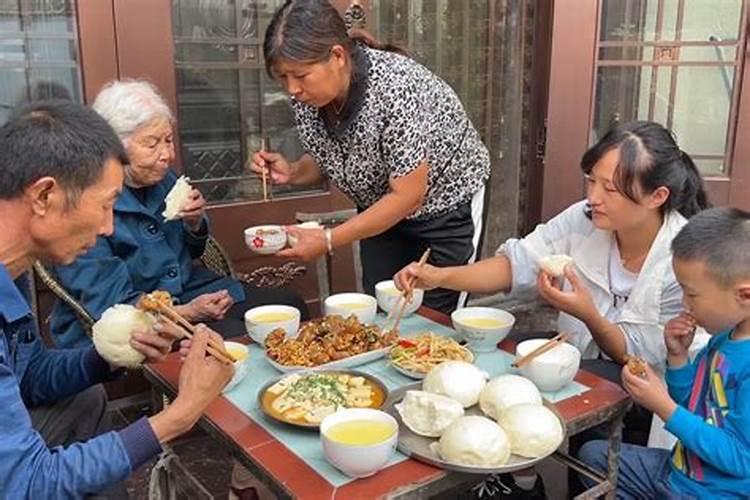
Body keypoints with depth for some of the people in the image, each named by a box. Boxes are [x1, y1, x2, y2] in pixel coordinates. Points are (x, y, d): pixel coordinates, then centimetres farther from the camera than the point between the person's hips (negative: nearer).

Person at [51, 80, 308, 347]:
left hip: (185, 290, 8)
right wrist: (188, 313, -29)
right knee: (234, 335, -30)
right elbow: (108, 304, -20)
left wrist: (194, 223, -5)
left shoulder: (162, 179, 3)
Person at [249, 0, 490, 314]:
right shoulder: (307, 97, -14)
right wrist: (291, 173, -18)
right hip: (381, 207, 6)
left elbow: (408, 196, -29)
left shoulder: (394, 88, -32)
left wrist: (329, 240, -30)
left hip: (446, 203, -5)